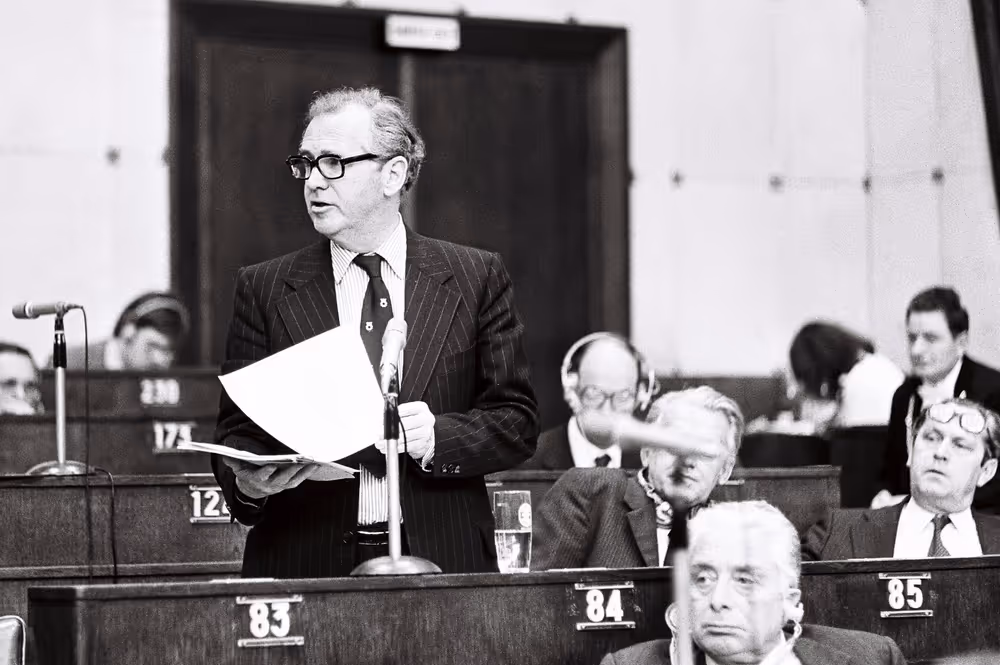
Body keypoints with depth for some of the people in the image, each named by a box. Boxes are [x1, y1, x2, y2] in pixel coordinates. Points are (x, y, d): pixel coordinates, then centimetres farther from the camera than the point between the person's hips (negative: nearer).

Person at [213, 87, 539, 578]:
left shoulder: (477, 279, 5)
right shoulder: (264, 290, 7)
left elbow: (517, 423, 4)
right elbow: (237, 432, 6)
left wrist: (438, 436, -14)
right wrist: (247, 482, -16)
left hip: (441, 561, 0)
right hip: (304, 566, 0)